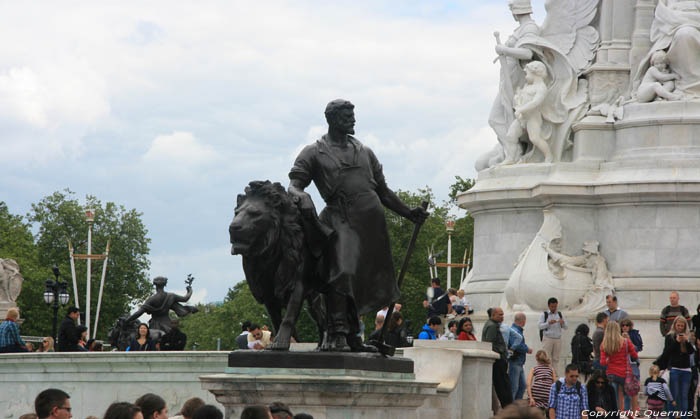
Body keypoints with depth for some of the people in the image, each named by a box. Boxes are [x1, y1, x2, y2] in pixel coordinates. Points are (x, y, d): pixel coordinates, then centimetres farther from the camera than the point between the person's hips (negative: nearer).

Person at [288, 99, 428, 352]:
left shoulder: (365, 152, 23)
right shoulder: (314, 153, 10)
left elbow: (383, 191, 25)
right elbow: (294, 185, -1)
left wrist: (409, 214, 16)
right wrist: (302, 197, -24)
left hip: (371, 221, 5)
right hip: (341, 219, -5)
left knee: (363, 280, 3)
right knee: (342, 272, -21)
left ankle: (352, 337, 9)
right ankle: (337, 335, -25)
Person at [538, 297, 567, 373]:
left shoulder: (560, 315, 14)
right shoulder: (544, 315, 5)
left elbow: (566, 327, 10)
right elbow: (540, 325, -6)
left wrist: (563, 323, -12)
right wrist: (549, 323, -20)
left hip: (558, 339, 3)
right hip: (547, 338, -3)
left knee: (556, 358, 1)